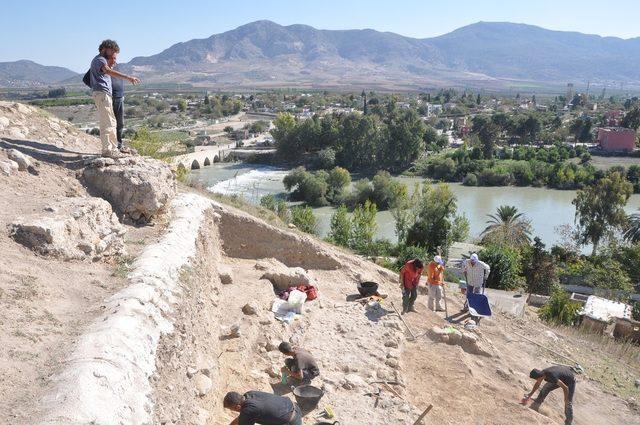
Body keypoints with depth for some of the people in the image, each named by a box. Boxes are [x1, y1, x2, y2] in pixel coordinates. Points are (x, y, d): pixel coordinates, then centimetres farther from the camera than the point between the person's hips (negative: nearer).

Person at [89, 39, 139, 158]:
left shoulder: (102, 60, 24)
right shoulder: (100, 59, -9)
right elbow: (108, 71, -29)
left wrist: (112, 60, 10)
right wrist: (128, 77, -42)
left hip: (105, 94, 11)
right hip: (101, 93, -11)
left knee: (112, 122, 14)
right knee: (107, 123, -12)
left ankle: (113, 148, 19)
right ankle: (107, 150, -12)